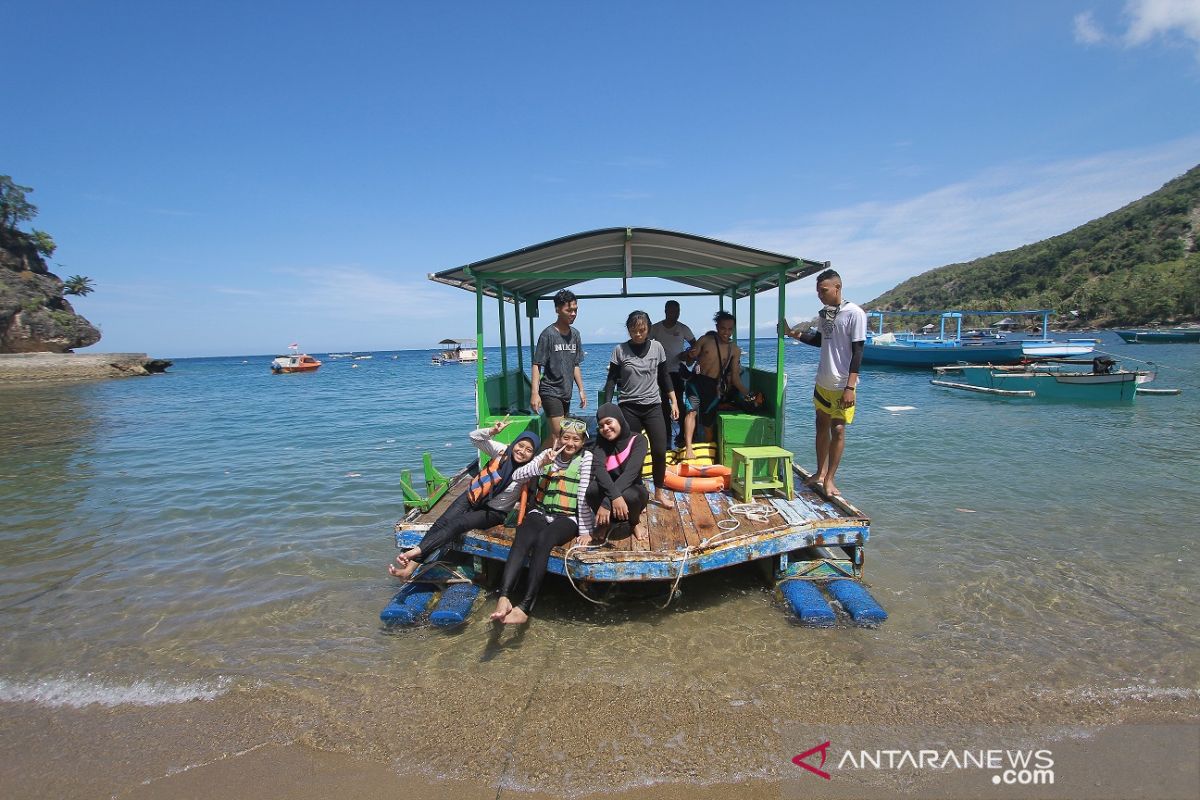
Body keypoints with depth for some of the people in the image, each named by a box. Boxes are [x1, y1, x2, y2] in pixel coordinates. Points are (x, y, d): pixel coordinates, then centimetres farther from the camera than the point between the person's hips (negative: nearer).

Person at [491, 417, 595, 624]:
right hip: (540, 512, 3)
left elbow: (584, 496, -7)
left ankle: (525, 607, -42)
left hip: (567, 517, -3)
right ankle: (503, 598, -46)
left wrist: (585, 531, -11)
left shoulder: (585, 457, 3)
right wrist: (541, 463, -1)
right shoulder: (549, 453, 16)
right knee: (522, 540, -30)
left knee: (543, 540, -35)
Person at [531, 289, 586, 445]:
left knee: (554, 434, 9)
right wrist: (534, 393, -20)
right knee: (558, 435, -12)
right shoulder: (548, 334, -11)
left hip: (566, 393, 7)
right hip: (550, 391, -7)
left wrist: (581, 390, 13)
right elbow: (537, 365, -12)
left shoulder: (575, 334, 9)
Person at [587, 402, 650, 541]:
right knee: (592, 489, -32)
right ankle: (605, 523, 0)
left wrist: (606, 503, -41)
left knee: (629, 496, -37)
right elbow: (598, 468, -26)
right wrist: (615, 496, -44)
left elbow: (631, 472, -30)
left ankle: (635, 522, 1)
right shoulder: (601, 442, -7)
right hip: (608, 490, 2)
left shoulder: (638, 440, -15)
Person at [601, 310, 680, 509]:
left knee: (660, 451, -2)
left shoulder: (657, 348, 2)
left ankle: (659, 491, 18)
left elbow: (664, 377, 10)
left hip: (653, 407, 2)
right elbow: (611, 380, -2)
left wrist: (674, 402, 8)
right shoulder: (620, 350, -4)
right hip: (629, 408, -1)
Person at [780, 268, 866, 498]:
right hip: (822, 382, 7)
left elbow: (857, 352, -15)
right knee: (822, 426, 13)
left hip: (842, 385, -7)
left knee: (837, 430, -1)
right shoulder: (824, 313, 8)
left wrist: (850, 387, -19)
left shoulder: (855, 314, -13)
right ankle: (820, 472, 26)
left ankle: (829, 479, 10)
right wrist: (795, 334, 7)